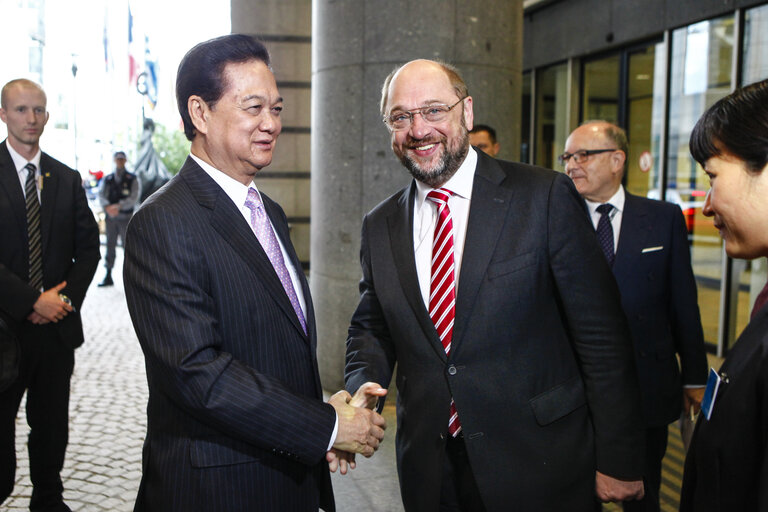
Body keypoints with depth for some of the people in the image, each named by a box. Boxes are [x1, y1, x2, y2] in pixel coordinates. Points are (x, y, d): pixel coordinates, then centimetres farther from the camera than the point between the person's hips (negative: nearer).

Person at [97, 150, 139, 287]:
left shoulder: (132, 179, 3)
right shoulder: (107, 179, 13)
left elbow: (133, 198, -8)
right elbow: (101, 195, 1)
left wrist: (119, 206, -21)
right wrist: (107, 207, -18)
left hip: (126, 217, -3)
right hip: (110, 218, 3)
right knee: (110, 245, 5)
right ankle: (108, 277, 10)